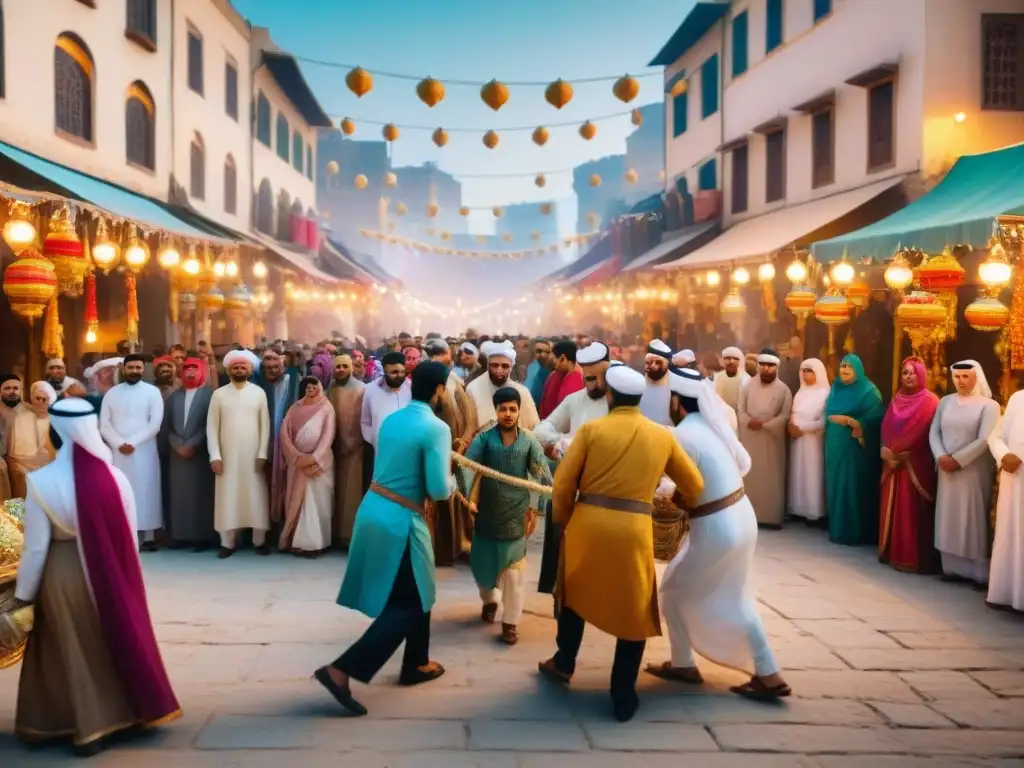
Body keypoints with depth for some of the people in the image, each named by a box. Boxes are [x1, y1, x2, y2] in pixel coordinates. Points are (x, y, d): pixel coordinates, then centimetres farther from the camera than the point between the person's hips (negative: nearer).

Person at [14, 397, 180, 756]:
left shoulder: (41, 481, -18)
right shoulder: (115, 477, -10)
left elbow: (35, 547, -13)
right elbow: (130, 539, -1)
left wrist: (24, 594, -1)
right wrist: (128, 578, 14)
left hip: (63, 576, -2)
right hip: (110, 573, 2)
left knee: (75, 651, 14)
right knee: (118, 640, 20)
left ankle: (88, 729, 22)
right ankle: (123, 713, 34)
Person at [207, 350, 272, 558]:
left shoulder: (259, 393, 3)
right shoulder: (219, 394, 4)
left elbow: (265, 425, 2)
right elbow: (212, 427, 2)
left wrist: (262, 454, -6)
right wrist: (215, 456, -6)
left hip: (253, 456, 0)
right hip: (227, 456, 0)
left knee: (256, 497, 2)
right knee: (227, 498, 2)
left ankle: (259, 541, 9)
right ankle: (227, 542, 8)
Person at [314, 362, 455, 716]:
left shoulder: (391, 419, 8)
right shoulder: (436, 428, -16)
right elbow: (439, 490, -19)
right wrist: (452, 482, 3)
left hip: (374, 509, 9)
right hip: (399, 520, -8)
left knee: (415, 592, 23)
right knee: (407, 604, 2)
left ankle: (416, 665, 36)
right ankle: (341, 670, -7)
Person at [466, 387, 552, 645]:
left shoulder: (529, 441, -3)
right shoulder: (484, 438, -5)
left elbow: (543, 473, -7)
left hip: (516, 514, 0)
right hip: (487, 512, 1)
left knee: (513, 570, 4)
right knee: (482, 563, 13)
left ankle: (510, 621, 16)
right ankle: (490, 600, 42)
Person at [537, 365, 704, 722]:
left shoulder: (592, 429, 0)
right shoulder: (663, 436, 6)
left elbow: (562, 484, -2)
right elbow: (694, 486, 16)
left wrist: (564, 520, 15)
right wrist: (684, 506, 37)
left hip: (588, 523, 1)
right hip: (633, 530, 0)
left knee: (576, 592, 26)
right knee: (634, 611, 11)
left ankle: (564, 662, 40)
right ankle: (623, 698, 14)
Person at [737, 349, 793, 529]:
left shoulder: (784, 390, -1)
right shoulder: (747, 386, 3)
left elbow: (785, 416, -8)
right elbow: (740, 410, 0)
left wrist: (764, 424, -17)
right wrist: (749, 422, -19)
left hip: (772, 439, -1)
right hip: (749, 439, 1)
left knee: (772, 477, 1)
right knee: (750, 476, 5)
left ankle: (772, 516, 7)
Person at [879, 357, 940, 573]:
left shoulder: (929, 401, -6)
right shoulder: (897, 400, 15)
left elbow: (919, 434, -14)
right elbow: (886, 427, 10)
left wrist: (894, 451, -13)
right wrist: (887, 449, -8)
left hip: (916, 464, -6)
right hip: (894, 461, 7)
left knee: (912, 509, -6)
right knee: (892, 508, 8)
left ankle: (913, 558, -3)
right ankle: (892, 552, 16)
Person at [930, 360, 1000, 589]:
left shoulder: (989, 405, -4)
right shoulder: (945, 402, 9)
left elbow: (984, 440, -13)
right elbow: (934, 432, 5)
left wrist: (957, 460, -16)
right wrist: (941, 457, -11)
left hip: (975, 471, -4)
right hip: (947, 469, 4)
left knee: (974, 518, -3)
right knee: (949, 518, 4)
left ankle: (980, 572, 1)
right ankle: (953, 567, 9)